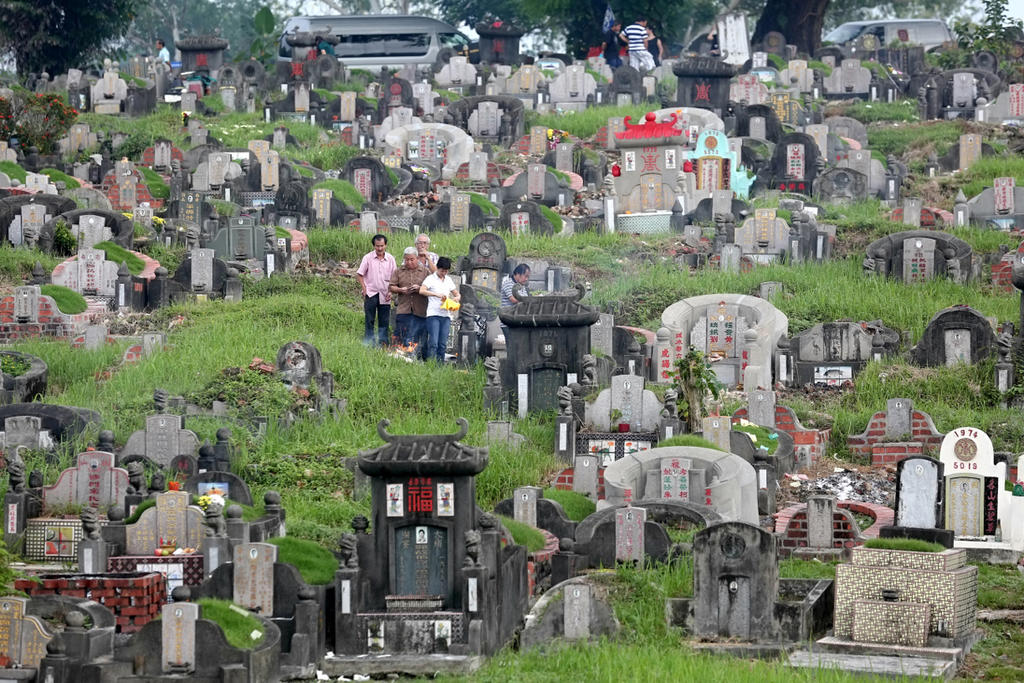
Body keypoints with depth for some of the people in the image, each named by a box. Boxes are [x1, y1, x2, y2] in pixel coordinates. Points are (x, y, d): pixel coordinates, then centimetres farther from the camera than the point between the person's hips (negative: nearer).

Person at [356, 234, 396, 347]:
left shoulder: (390, 259, 5)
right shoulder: (368, 258, -1)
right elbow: (359, 274, 2)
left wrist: (391, 291, 0)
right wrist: (364, 289, -6)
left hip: (385, 295, 2)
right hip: (370, 294, -2)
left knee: (384, 321, 3)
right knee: (369, 320, -2)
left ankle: (383, 343, 8)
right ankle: (368, 343, 1)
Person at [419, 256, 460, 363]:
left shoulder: (448, 280, 17)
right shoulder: (431, 278, 0)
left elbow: (457, 294, 25)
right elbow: (422, 291, -16)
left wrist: (456, 298, 0)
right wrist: (437, 294, -25)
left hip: (446, 315, 5)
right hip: (433, 314, -5)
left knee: (443, 344, 4)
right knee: (433, 343, -12)